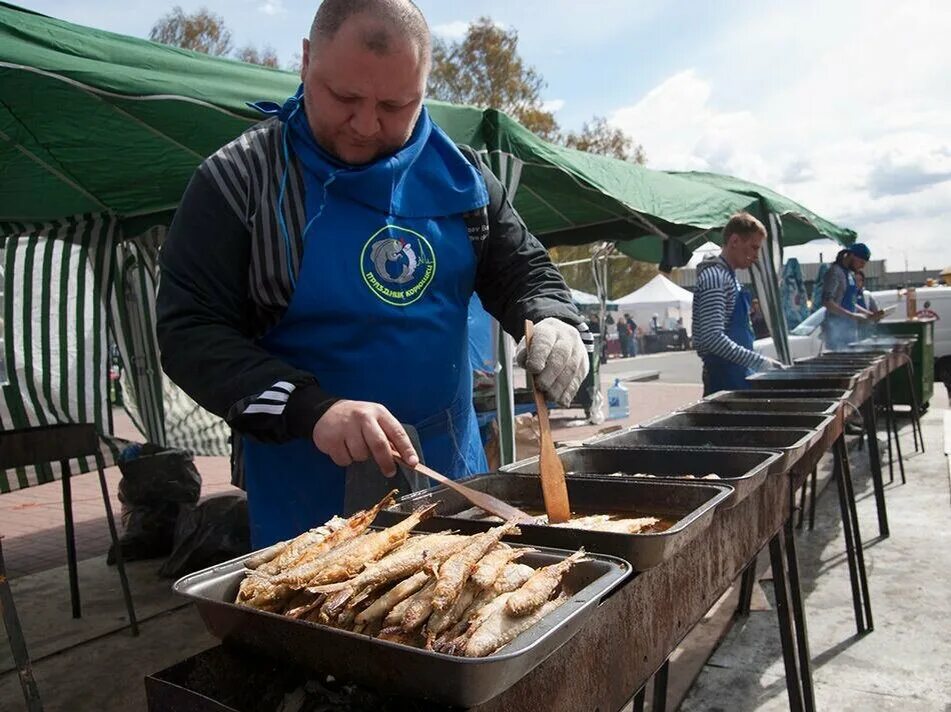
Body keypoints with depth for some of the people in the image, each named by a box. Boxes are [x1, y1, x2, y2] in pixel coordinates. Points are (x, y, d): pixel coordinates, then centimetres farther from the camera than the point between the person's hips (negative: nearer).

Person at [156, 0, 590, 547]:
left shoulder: (457, 173, 2)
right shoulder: (239, 179, -9)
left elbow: (522, 268, 9)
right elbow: (190, 332, -12)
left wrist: (553, 322, -15)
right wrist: (311, 410, -27)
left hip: (453, 468, 5)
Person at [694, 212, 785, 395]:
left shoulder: (730, 277, 17)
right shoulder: (714, 277, -14)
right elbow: (713, 338, -24)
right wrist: (760, 362, -23)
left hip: (737, 376, 10)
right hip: (723, 379, -10)